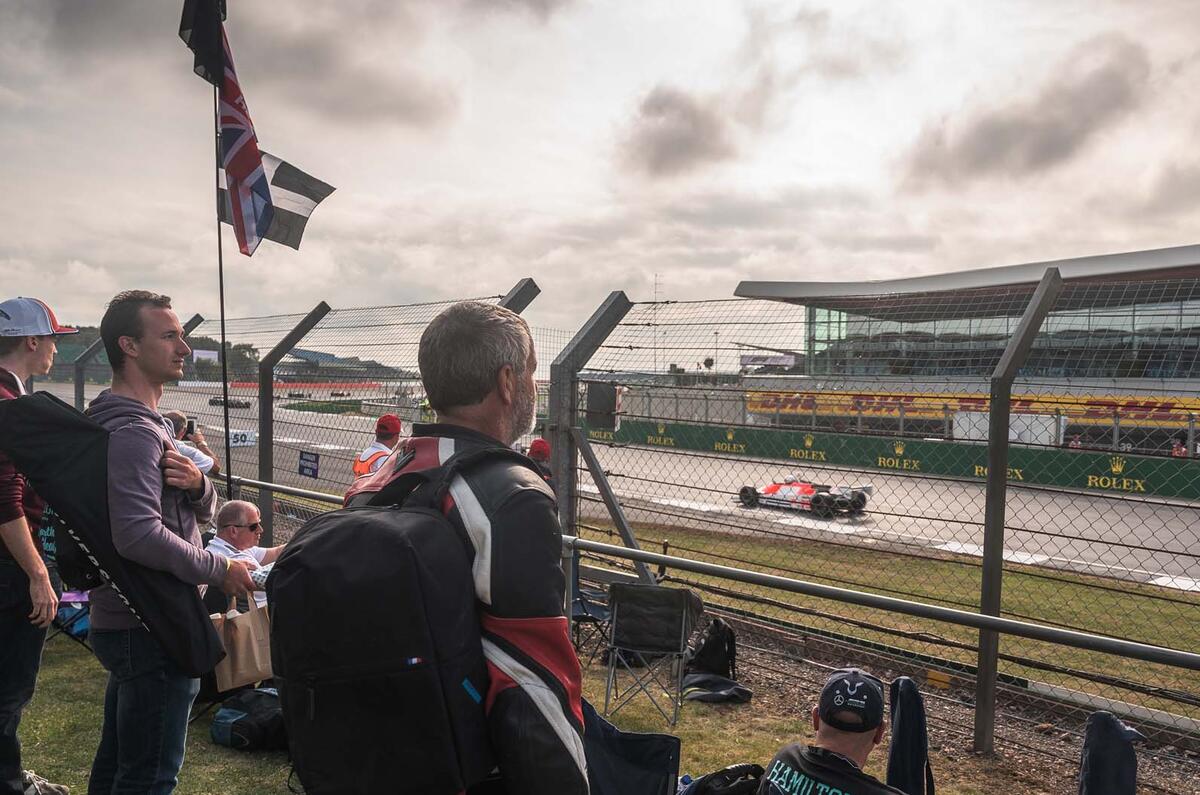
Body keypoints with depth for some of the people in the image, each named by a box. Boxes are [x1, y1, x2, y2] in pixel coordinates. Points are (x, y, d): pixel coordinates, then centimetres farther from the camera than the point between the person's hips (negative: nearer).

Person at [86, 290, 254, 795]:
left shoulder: (149, 423, 13)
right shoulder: (133, 431, -19)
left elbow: (203, 512, 11)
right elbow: (139, 535, -32)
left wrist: (198, 486, -11)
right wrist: (221, 570, -21)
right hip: (151, 630, -10)